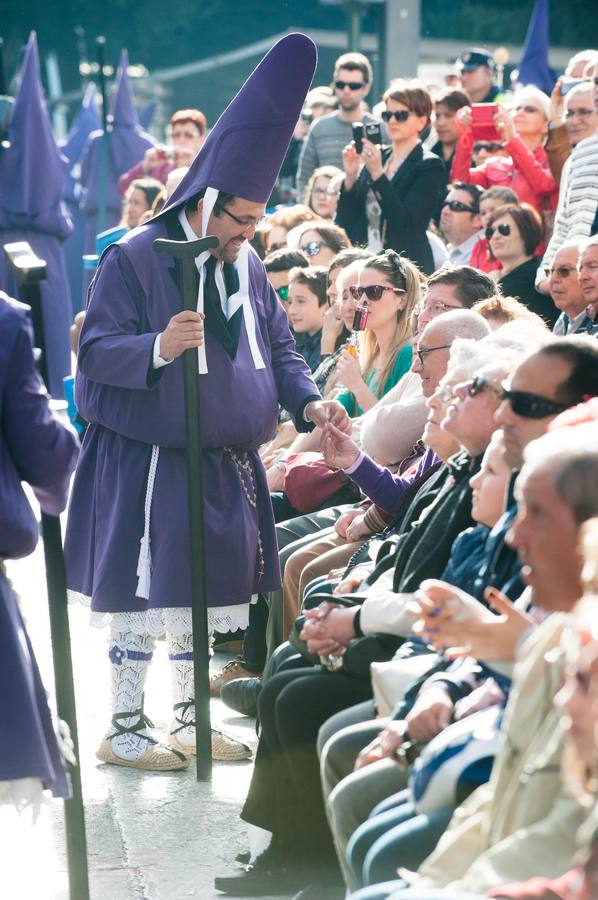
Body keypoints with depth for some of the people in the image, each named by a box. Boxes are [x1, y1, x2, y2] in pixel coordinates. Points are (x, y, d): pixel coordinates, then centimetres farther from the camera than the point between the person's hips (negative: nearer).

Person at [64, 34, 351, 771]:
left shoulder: (246, 264, 8)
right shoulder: (136, 258, -12)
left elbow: (277, 344, 13)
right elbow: (96, 349, -14)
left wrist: (306, 401, -5)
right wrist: (158, 348, -33)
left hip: (226, 463, 7)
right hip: (148, 465, -7)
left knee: (202, 596, 13)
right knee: (145, 598, -2)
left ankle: (186, 722, 26)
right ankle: (123, 730, 12)